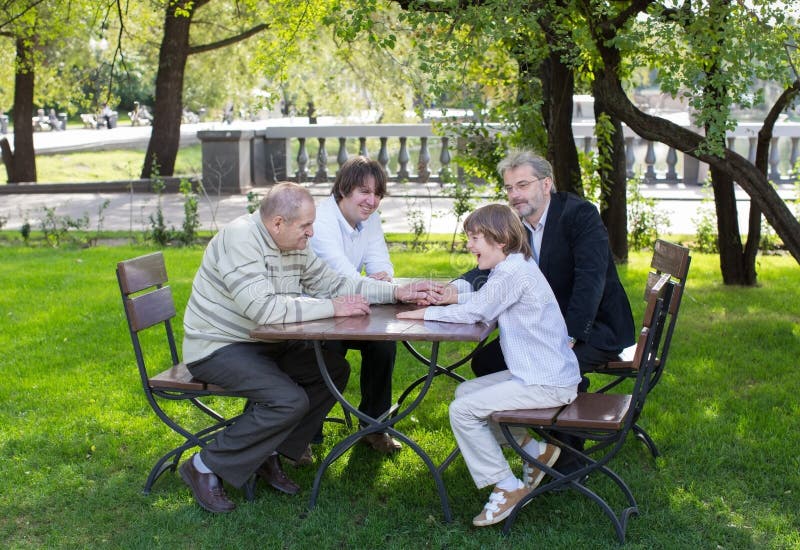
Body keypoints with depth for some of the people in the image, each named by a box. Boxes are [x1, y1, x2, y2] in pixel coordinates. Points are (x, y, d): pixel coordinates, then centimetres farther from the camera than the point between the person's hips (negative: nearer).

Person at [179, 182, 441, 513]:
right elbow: (263, 308, -33)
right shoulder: (240, 238, -24)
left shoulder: (296, 246, 3)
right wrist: (332, 307, -26)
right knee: (290, 401, -26)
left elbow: (334, 283, 8)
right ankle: (206, 466, -10)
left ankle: (268, 453, 6)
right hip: (217, 348, -9)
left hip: (263, 345, 9)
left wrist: (396, 292, -3)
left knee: (334, 370, 0)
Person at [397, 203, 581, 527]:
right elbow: (481, 299, 21)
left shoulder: (513, 273, -19)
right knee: (465, 392, 16)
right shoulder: (513, 267, 14)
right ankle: (533, 447, 16)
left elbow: (474, 312, -16)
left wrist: (424, 314, -6)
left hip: (547, 384, -11)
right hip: (542, 374, 11)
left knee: (463, 411, -12)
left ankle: (508, 486, -2)